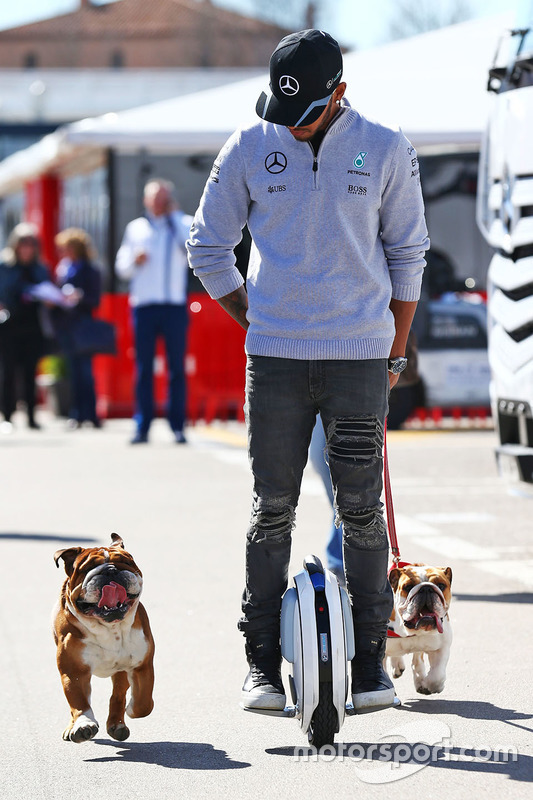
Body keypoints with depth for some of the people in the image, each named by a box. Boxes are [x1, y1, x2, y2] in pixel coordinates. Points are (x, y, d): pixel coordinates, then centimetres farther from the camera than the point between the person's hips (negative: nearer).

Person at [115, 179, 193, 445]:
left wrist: (175, 214, -6)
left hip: (175, 305, -1)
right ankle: (142, 426, 0)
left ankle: (177, 426, 2)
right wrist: (134, 261, -7)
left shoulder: (183, 224, 11)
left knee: (177, 367, -1)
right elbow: (122, 267, 15)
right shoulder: (135, 228, 16)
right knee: (143, 368, -1)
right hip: (144, 305, 1)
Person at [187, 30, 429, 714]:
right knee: (272, 508, 2)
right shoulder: (249, 149, 2)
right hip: (274, 356, 1)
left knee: (361, 507, -1)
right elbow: (208, 246, 12)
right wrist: (255, 319, 9)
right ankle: (262, 658, 9)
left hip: (360, 356, -1)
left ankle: (369, 656, 8)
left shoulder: (385, 151, 1)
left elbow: (407, 255, 9)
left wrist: (395, 354, 8)